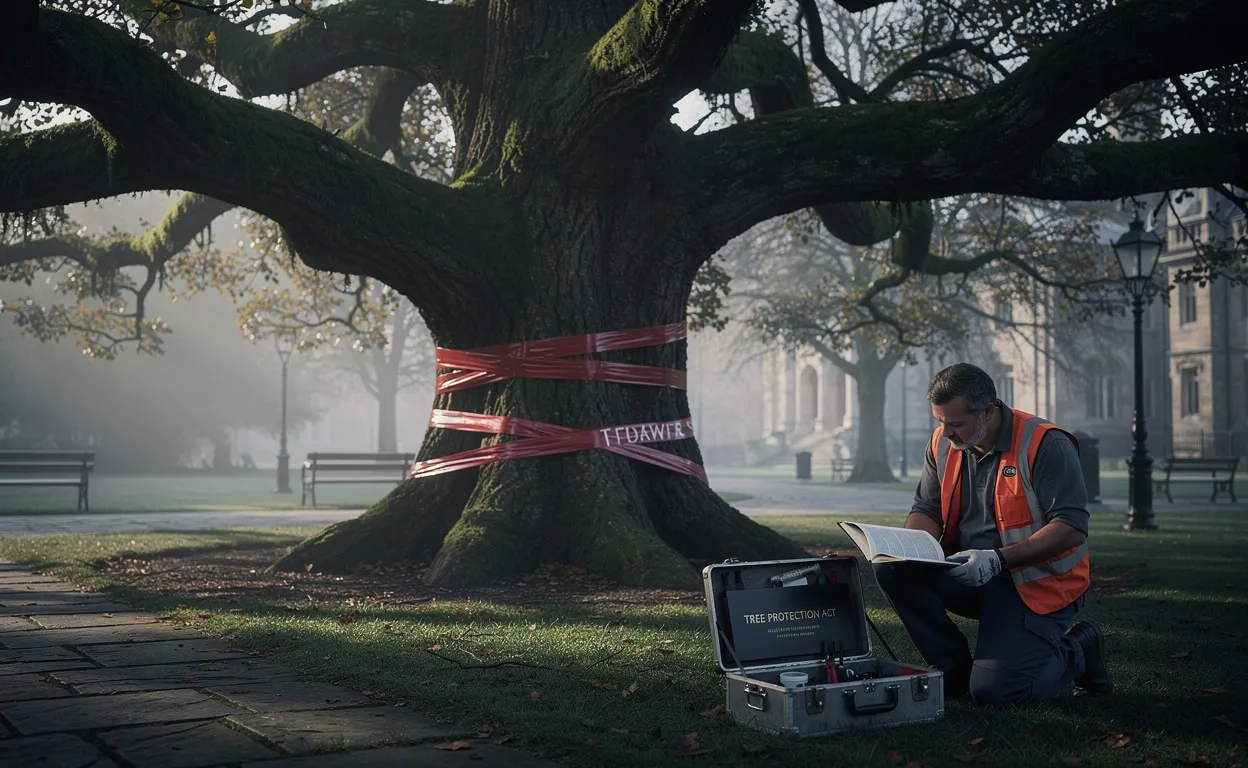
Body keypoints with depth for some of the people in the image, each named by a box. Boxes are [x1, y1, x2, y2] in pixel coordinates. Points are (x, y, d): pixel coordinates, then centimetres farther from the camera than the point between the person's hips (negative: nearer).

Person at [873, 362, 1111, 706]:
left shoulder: (1045, 445, -17)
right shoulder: (942, 443, 3)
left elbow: (1072, 528, -21)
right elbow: (926, 509, 9)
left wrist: (997, 559, -29)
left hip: (1037, 584, -6)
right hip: (967, 574, 6)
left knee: (993, 690, -21)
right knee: (892, 568, -19)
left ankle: (1077, 652, 11)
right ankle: (955, 669, -2)